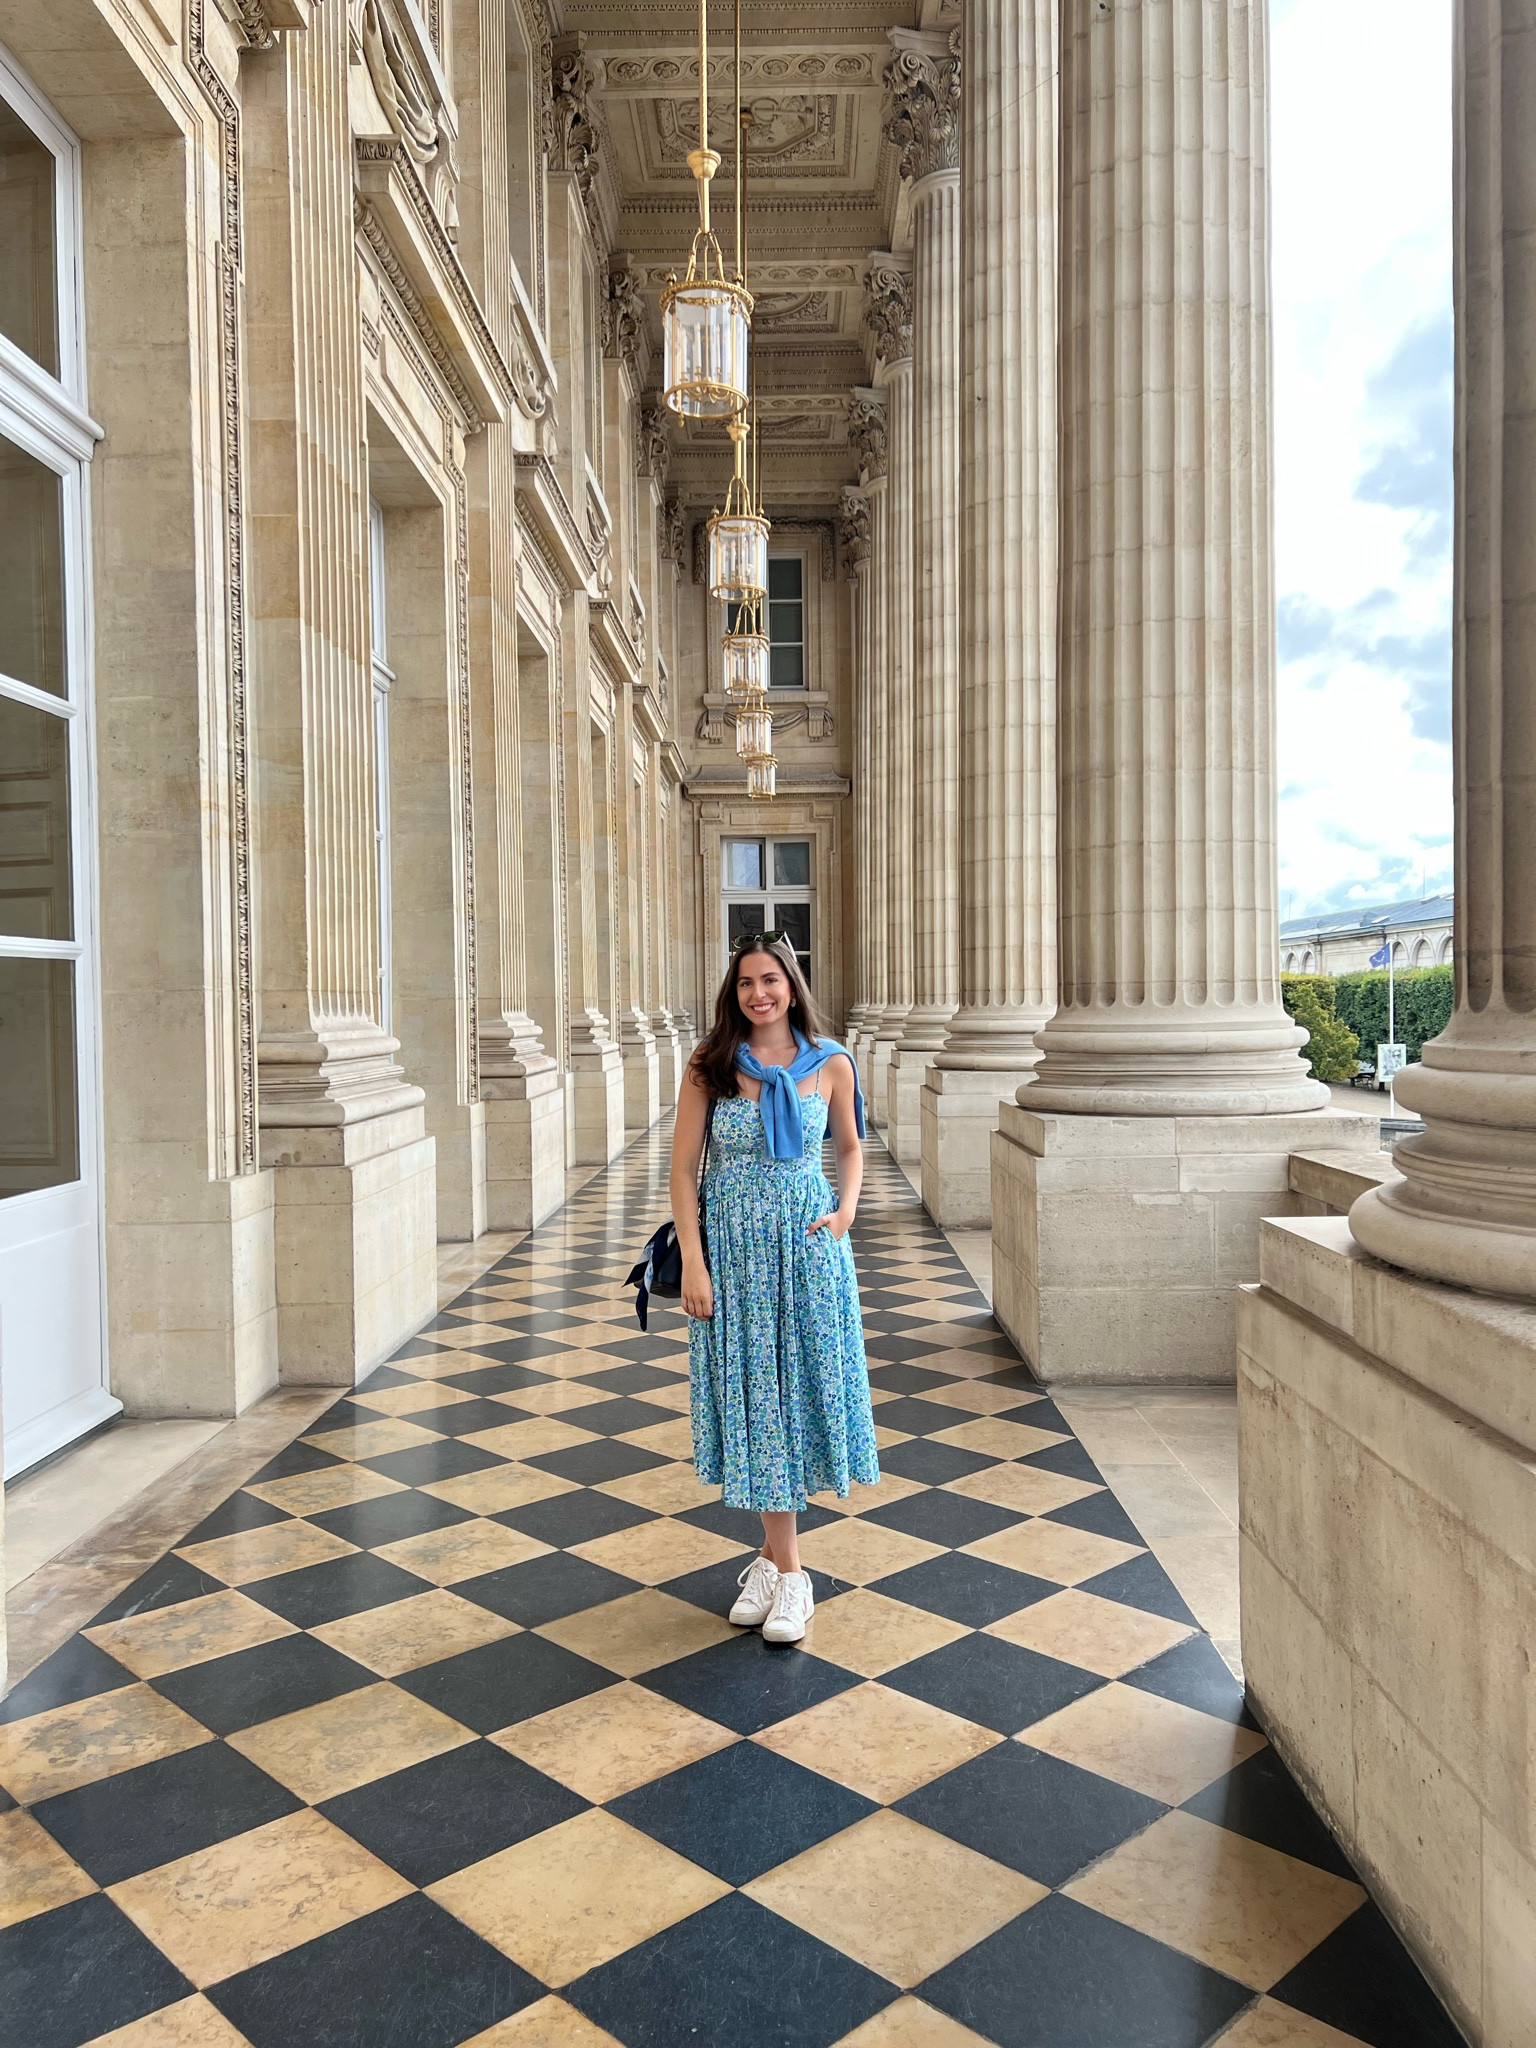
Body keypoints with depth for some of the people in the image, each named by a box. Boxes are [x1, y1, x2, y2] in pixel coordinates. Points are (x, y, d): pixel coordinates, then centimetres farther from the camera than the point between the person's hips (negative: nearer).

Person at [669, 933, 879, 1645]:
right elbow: (683, 1167, -3)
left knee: (801, 1389, 4)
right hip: (734, 1247, 0)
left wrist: (846, 1209, -4)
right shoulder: (710, 1068, -4)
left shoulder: (830, 1065, -1)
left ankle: (775, 1555, 20)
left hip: (808, 1245, 0)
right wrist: (693, 1263, -9)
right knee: (754, 1395, 5)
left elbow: (849, 1145, 14)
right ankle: (785, 1568, 17)